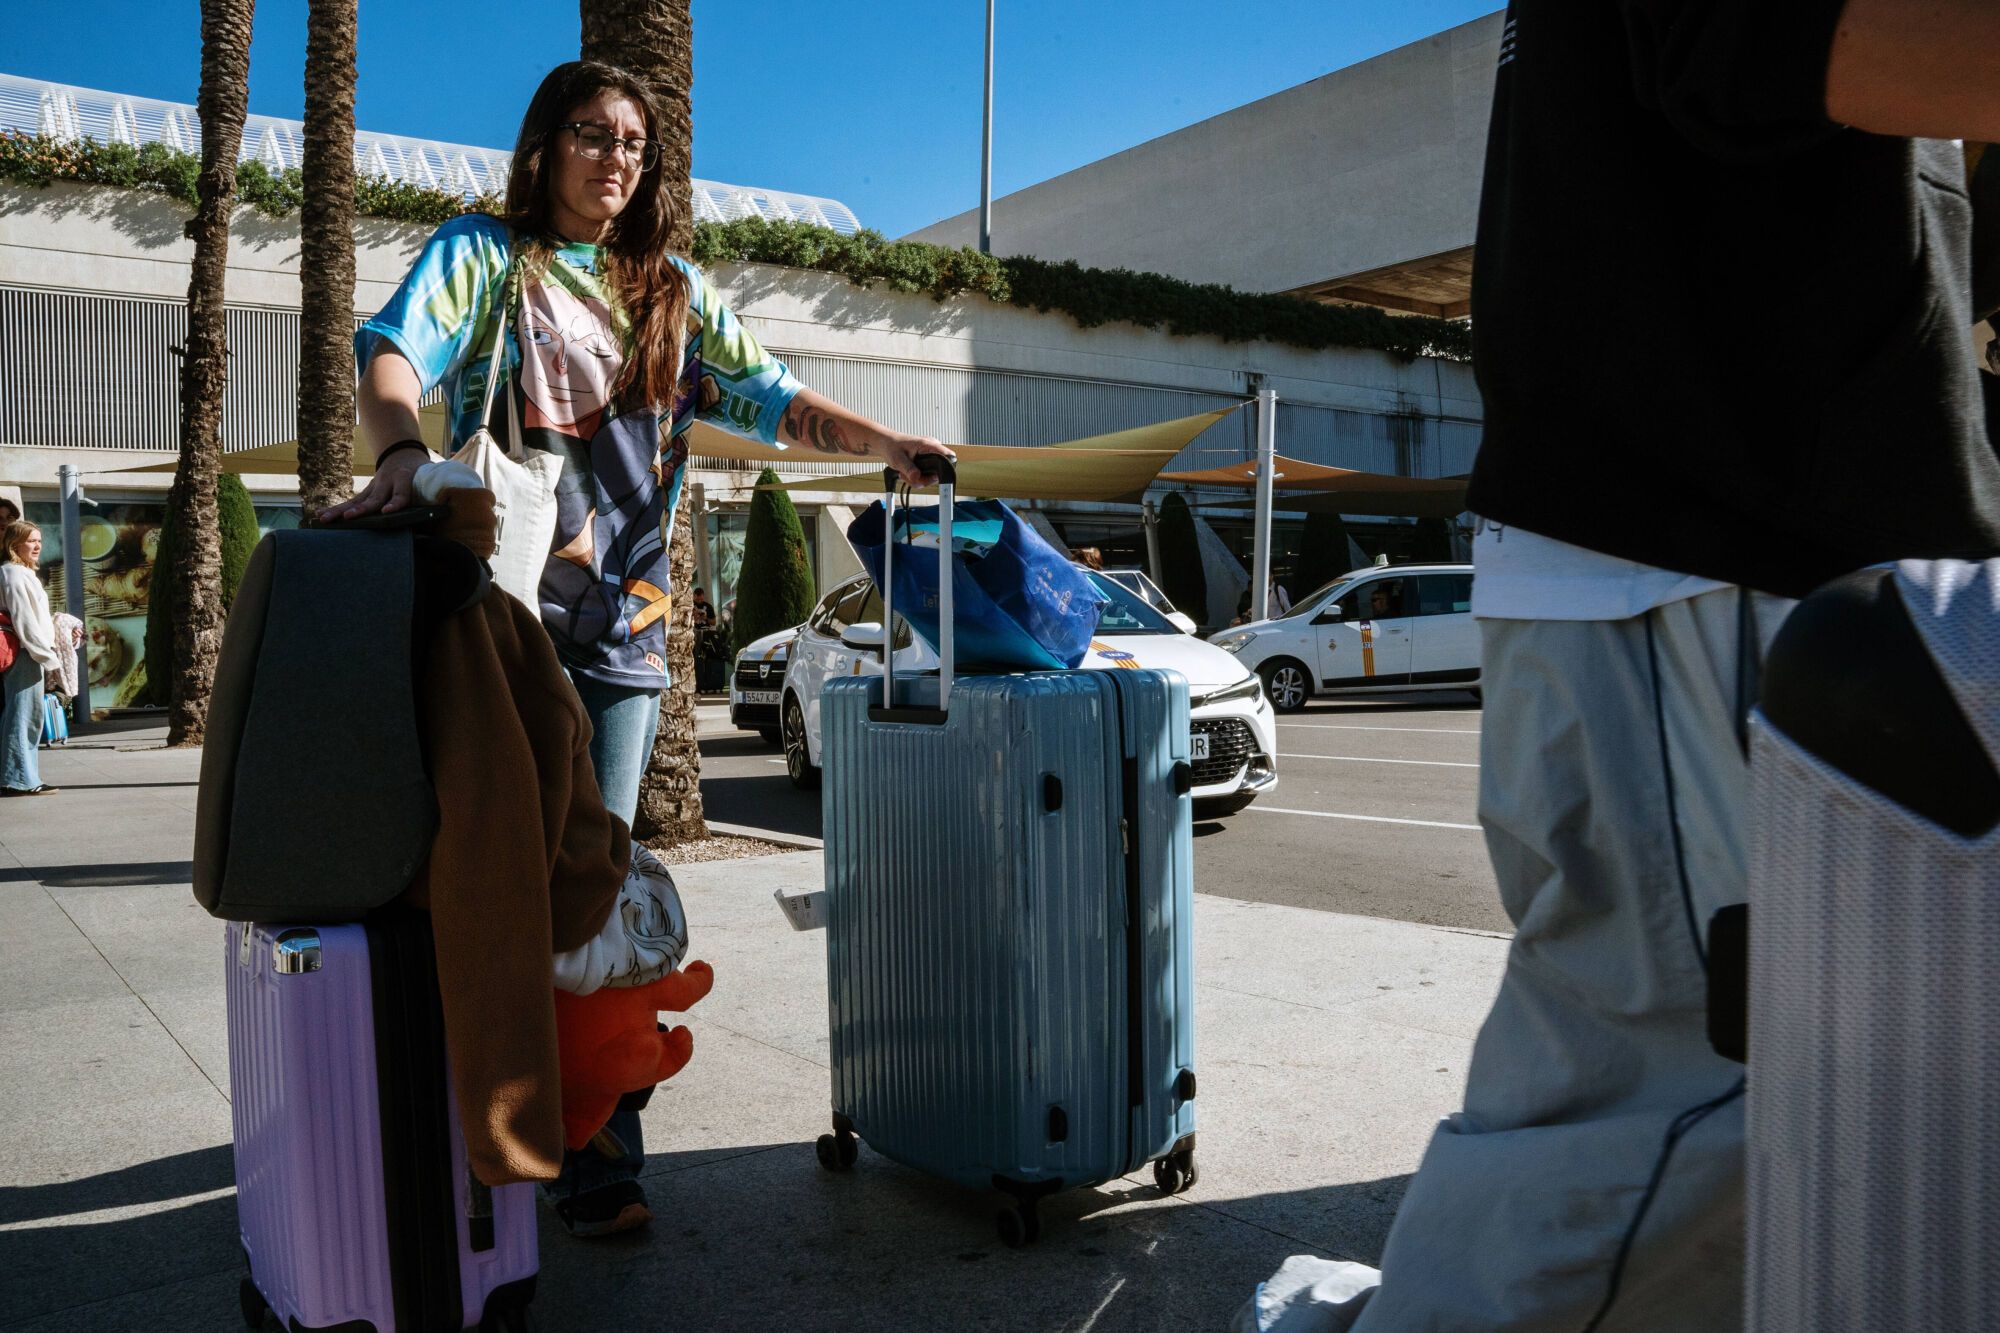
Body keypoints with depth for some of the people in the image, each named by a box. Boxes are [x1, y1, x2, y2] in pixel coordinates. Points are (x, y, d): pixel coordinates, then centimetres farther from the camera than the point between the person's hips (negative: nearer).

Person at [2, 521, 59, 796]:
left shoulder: (24, 573, 19)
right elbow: (24, 621, -17)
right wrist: (47, 655, -15)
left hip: (29, 653, 10)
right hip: (24, 654, -10)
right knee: (23, 716, -7)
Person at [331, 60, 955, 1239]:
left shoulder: (673, 291, 19)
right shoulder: (482, 256, 8)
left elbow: (767, 398, 11)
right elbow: (396, 349, -9)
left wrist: (883, 441, -6)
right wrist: (403, 448, -32)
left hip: (625, 622, 2)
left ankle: (595, 1155, 4)